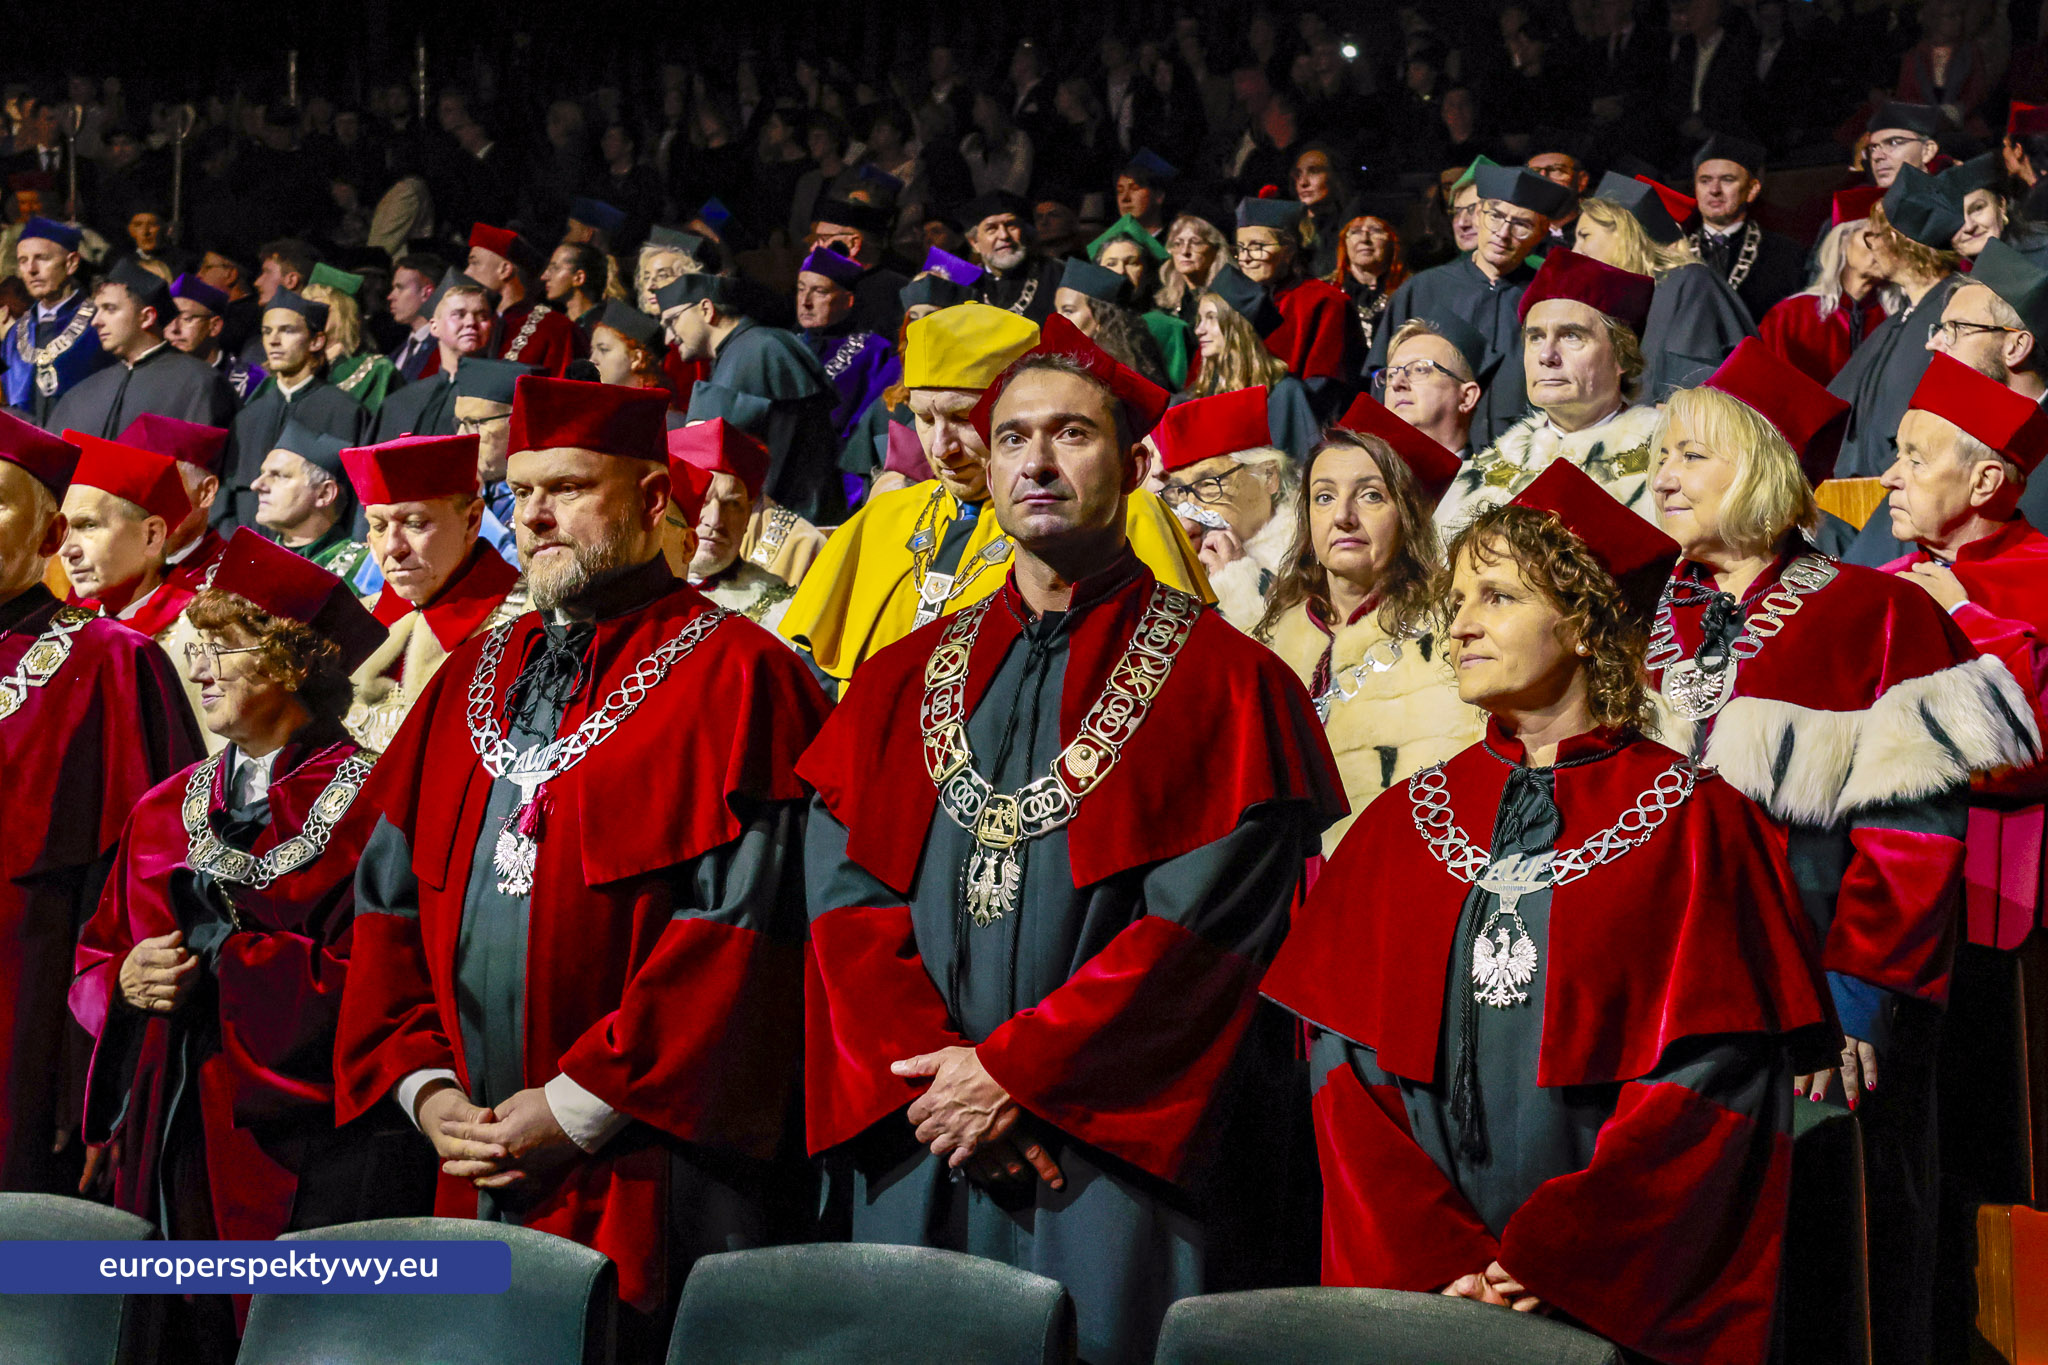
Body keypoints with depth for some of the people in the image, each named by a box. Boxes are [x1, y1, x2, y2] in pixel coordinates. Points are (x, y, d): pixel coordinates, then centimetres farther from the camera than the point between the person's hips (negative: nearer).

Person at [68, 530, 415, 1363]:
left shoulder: (366, 807, -7)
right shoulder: (166, 812, 14)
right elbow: (92, 962, 17)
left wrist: (222, 957, -16)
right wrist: (125, 981, -6)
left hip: (307, 1156, -6)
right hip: (163, 1148, 6)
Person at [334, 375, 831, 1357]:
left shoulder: (734, 678, -6)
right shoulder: (471, 680, 15)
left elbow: (737, 931, -15)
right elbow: (390, 900, 14)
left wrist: (578, 1108, -16)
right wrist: (422, 1085, 0)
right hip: (473, 1173, 6)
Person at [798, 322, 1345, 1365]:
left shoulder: (1220, 683, -1)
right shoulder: (906, 683, 13)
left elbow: (1204, 926, -11)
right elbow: (844, 898, 5)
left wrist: (1011, 1070, -13)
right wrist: (932, 1075, -10)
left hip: (1121, 1158, -4)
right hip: (920, 1168, 4)